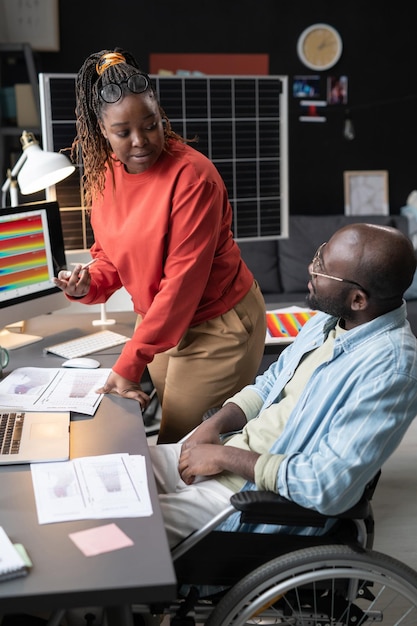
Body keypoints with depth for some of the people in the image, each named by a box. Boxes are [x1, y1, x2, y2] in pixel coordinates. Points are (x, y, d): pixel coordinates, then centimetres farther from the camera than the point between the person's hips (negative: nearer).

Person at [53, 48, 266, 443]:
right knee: (172, 426, 14)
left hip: (217, 325, -6)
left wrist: (129, 364, -24)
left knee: (180, 445, 3)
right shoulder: (104, 173, -1)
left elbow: (183, 281, -24)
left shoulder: (192, 175, -23)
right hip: (158, 321, 6)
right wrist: (88, 285, -14)